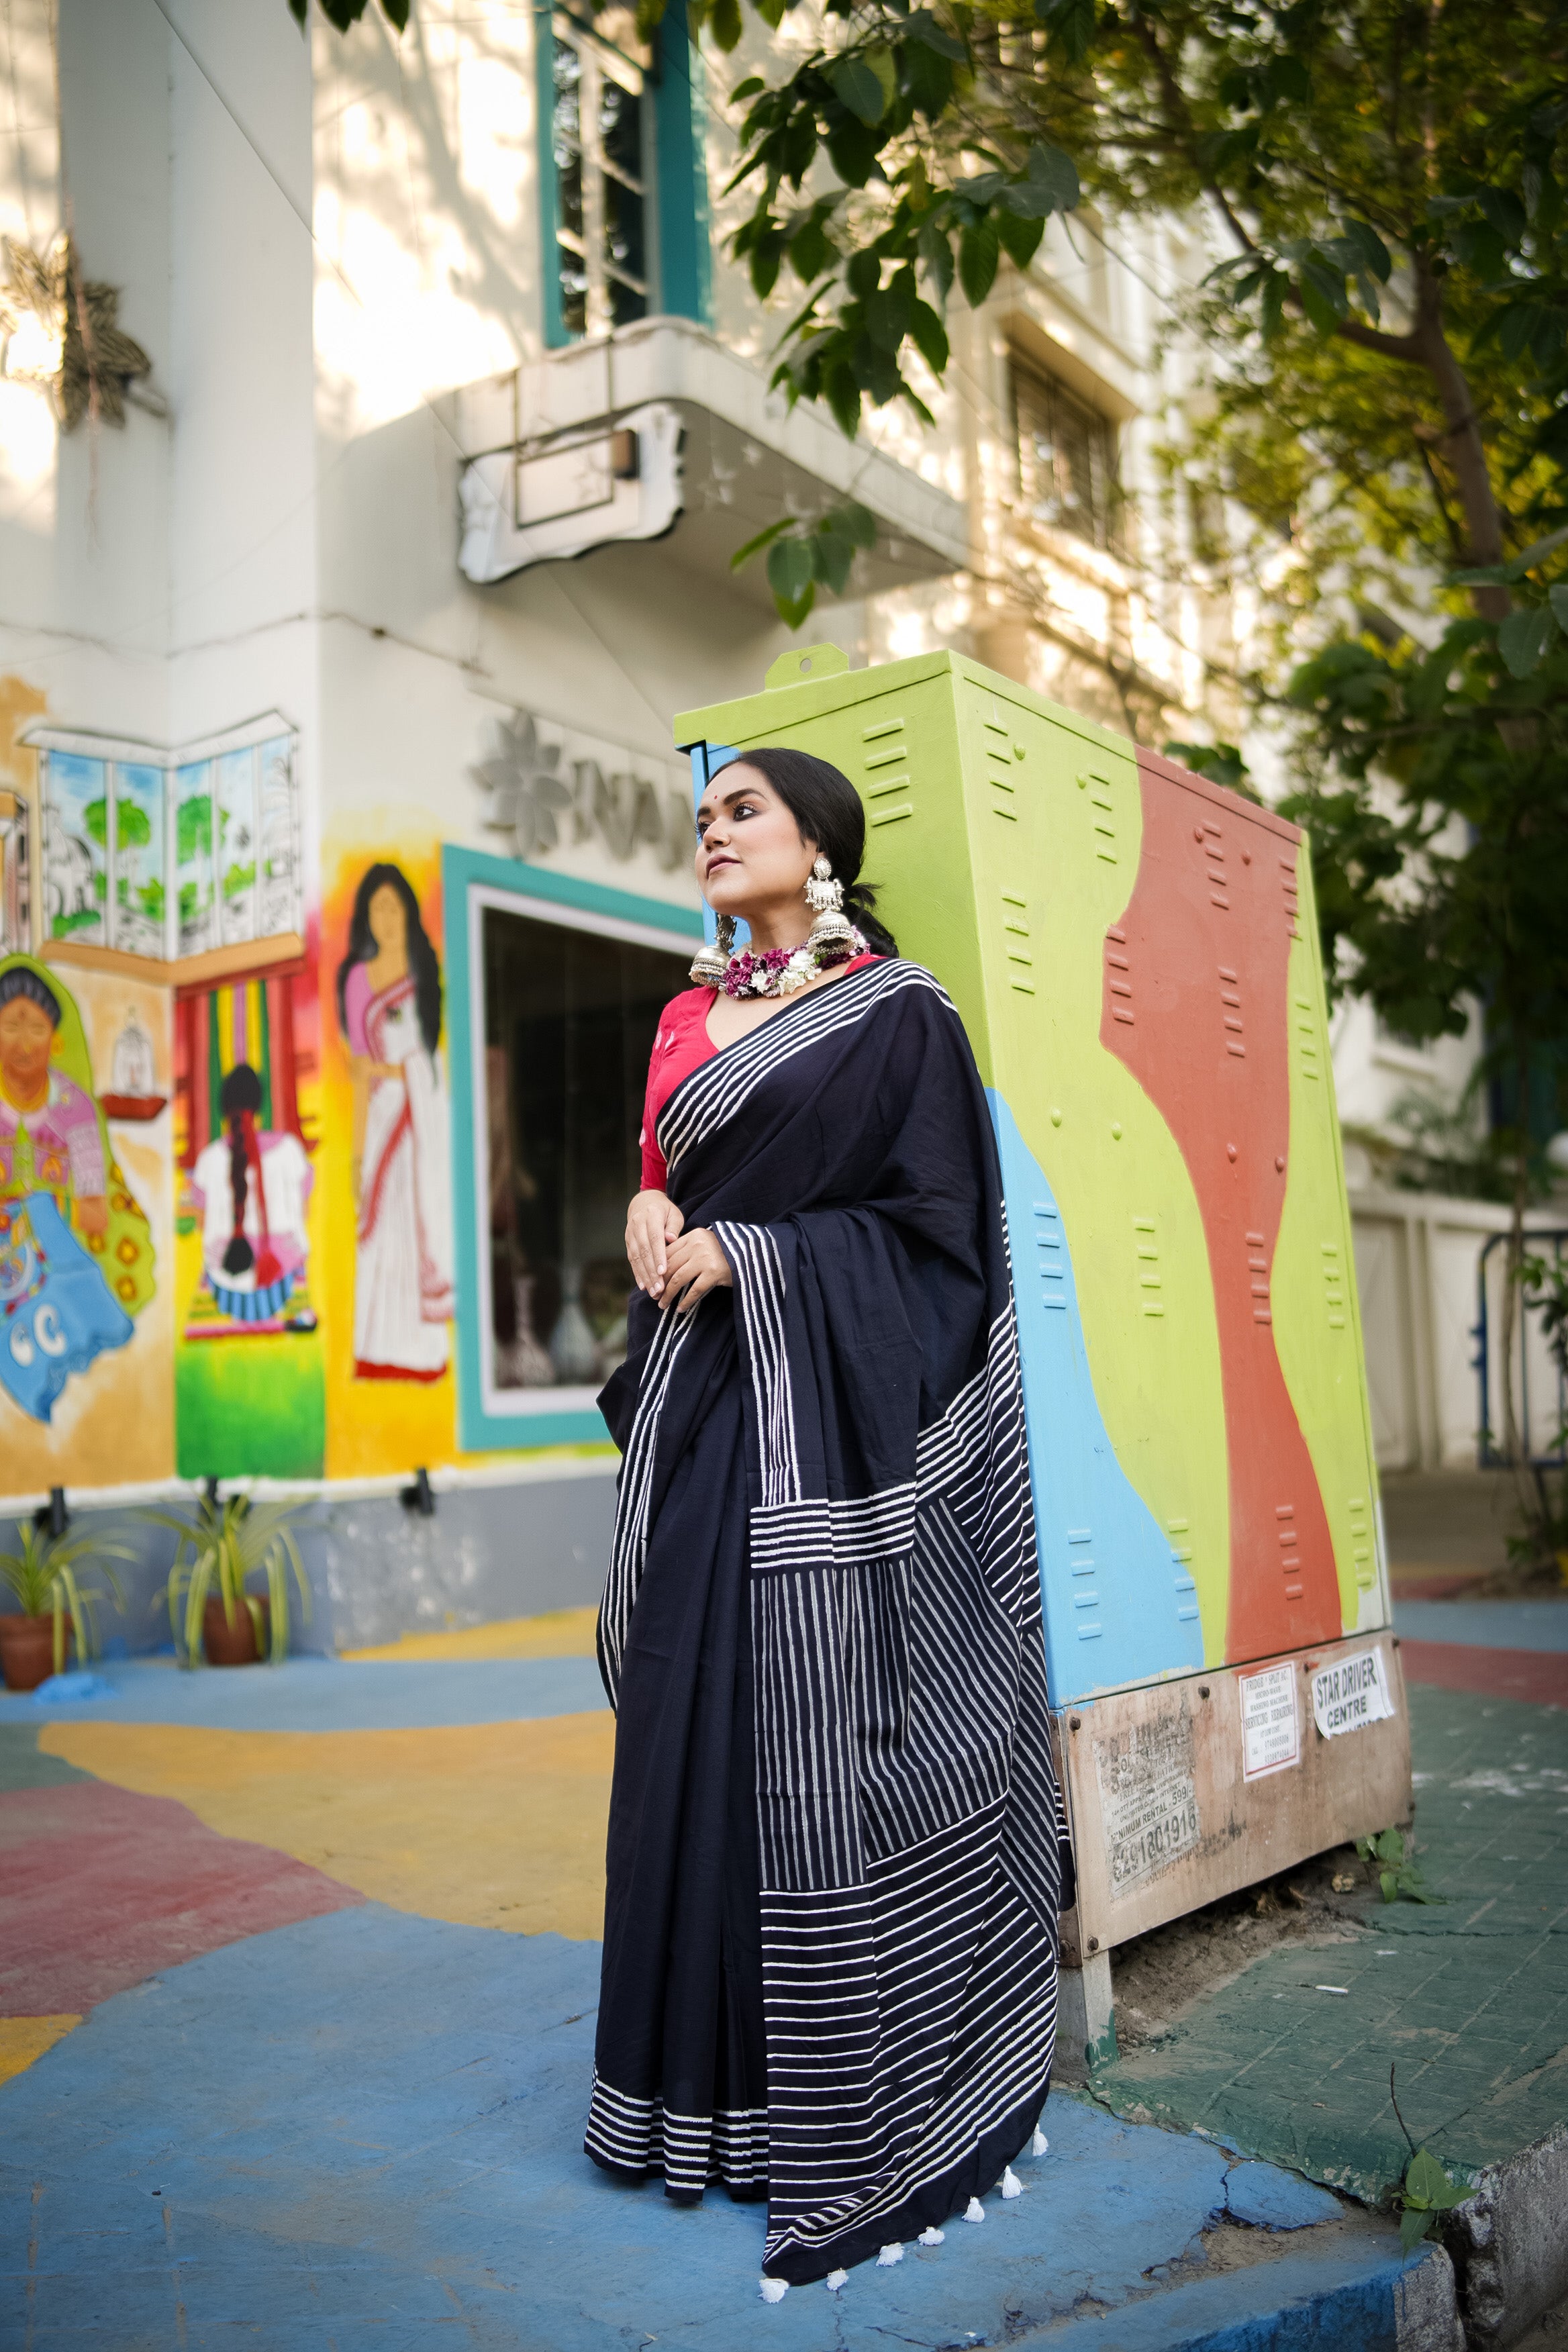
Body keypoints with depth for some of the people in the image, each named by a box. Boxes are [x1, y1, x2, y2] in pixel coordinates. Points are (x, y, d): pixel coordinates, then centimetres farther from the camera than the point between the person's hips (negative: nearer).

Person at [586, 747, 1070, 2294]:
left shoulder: (893, 1013, -2)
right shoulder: (690, 1017, 17)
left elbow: (932, 1225, -7)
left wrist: (744, 1254, -14)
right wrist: (649, 1210, -2)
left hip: (822, 1415, -6)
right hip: (698, 1408, 7)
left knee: (816, 1737, -5)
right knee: (694, 1721, 8)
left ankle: (846, 2109, 7)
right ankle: (713, 2076, 22)